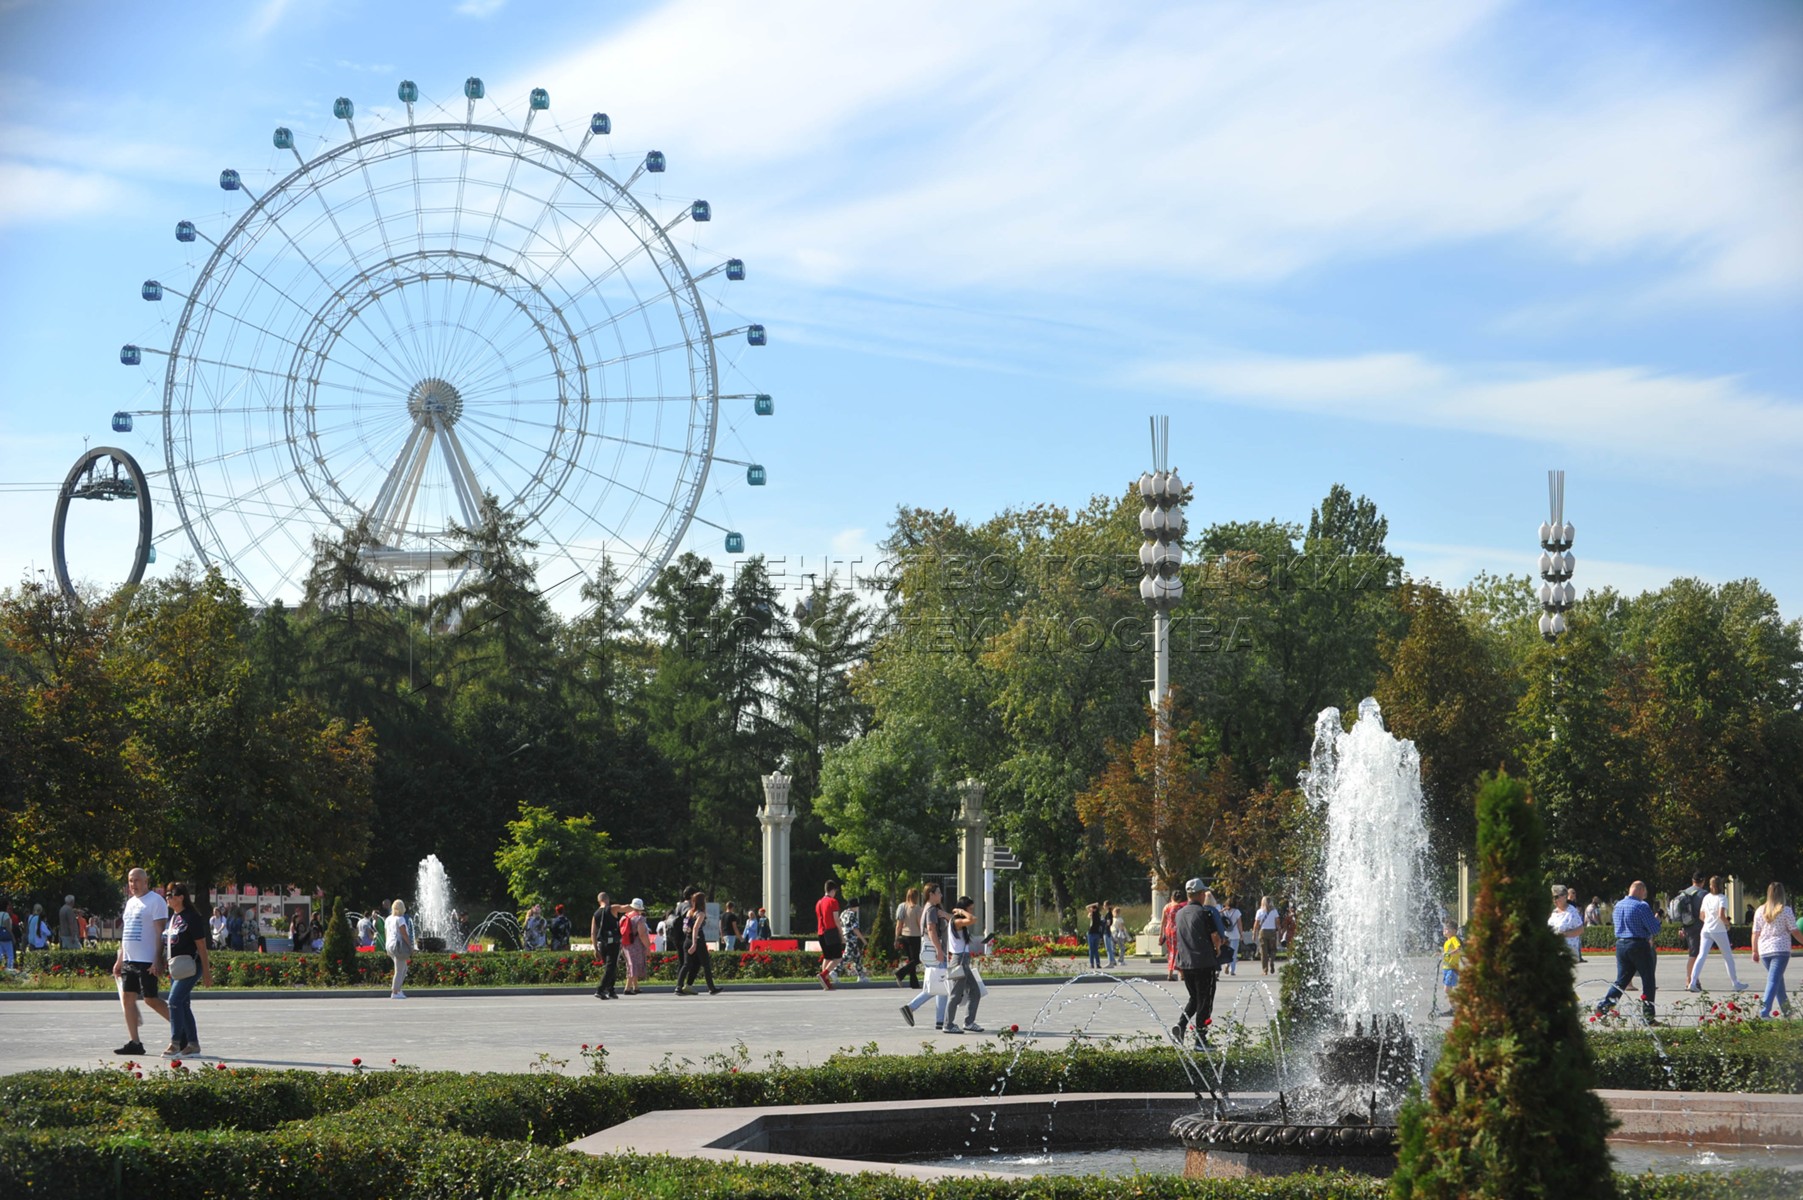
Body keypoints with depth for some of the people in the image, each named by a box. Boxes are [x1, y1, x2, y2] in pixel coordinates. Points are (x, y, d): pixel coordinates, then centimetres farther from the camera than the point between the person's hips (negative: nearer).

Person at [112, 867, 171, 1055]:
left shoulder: (155, 901, -8)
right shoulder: (130, 902, 18)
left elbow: (160, 932, -14)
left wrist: (158, 961, -20)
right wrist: (119, 960, 19)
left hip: (147, 961, -8)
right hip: (129, 960, 8)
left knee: (150, 999, -9)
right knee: (127, 998, 3)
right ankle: (134, 1042, 5)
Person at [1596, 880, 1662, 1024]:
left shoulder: (1618, 905, 11)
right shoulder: (1642, 906, -12)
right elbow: (1654, 928, -13)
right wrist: (1656, 919, 10)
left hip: (1620, 945, 6)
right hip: (1639, 946, -6)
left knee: (1621, 980, 13)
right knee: (1648, 981, 3)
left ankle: (1604, 1005, 1)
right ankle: (1648, 1016, 3)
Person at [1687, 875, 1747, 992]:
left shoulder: (1706, 898, 9)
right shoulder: (1722, 898, -8)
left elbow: (1702, 917, 11)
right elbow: (1721, 915, -19)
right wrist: (1727, 923, -3)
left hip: (1706, 930, 4)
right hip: (1719, 931, -4)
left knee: (1701, 956, -1)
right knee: (1728, 957, 8)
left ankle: (1693, 982, -15)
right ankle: (1736, 983, 14)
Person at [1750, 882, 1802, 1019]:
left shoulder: (1760, 911, 5)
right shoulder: (1786, 911, -6)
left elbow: (1755, 933, 7)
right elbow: (1794, 932, -4)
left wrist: (1755, 951, 15)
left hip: (1764, 950, 4)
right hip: (1781, 949, -4)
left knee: (1777, 978, 21)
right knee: (1774, 980, -8)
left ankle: (1785, 1007, 31)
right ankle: (1765, 1010, -19)